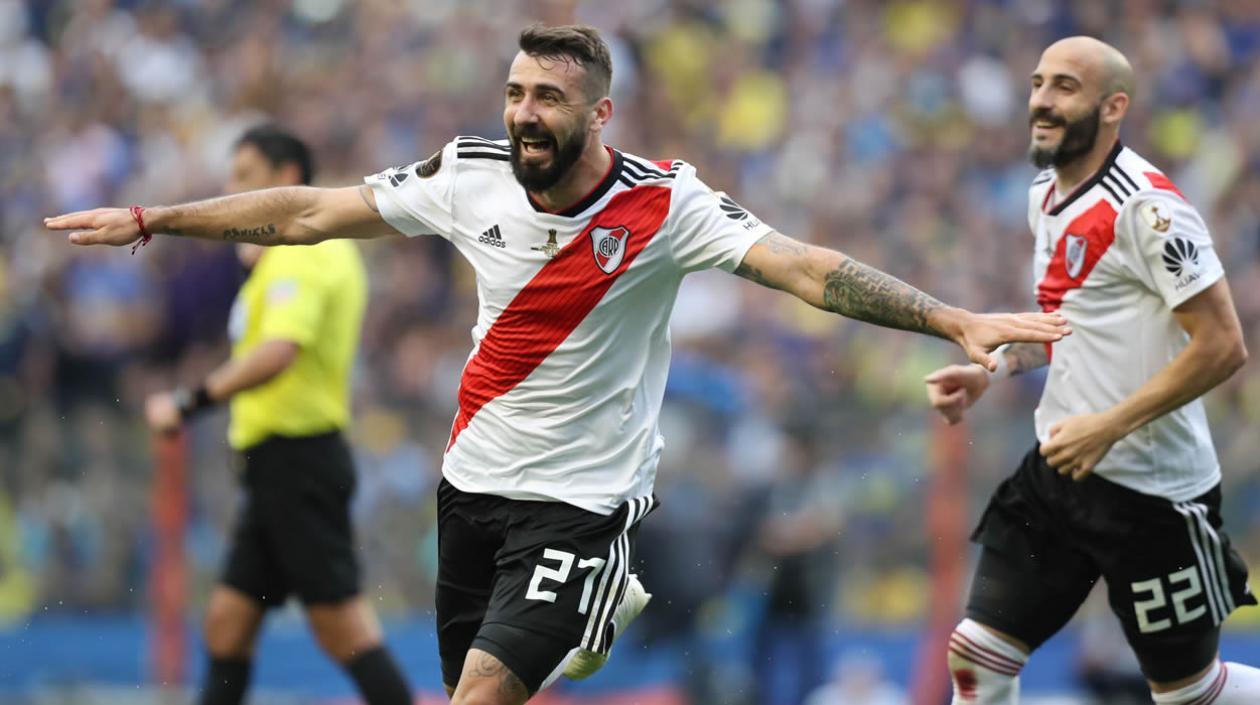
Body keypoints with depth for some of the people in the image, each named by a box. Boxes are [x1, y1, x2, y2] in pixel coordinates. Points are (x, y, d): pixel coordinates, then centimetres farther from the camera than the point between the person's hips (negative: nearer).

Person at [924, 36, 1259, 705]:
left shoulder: (1144, 207, -19)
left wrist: (1107, 427, -22)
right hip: (1057, 471, 8)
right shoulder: (1046, 195, 8)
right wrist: (992, 370, 8)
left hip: (1148, 491, -8)